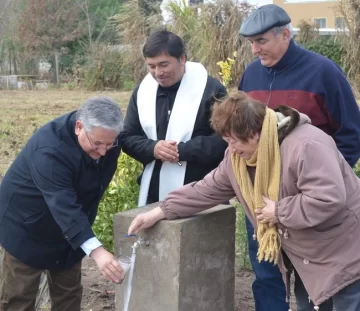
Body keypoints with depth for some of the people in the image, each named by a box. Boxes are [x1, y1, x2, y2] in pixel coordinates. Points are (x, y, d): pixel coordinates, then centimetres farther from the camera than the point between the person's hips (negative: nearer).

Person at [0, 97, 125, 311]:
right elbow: (63, 205, -46)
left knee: (69, 292, 12)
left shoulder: (106, 139, -13)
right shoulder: (50, 149, -36)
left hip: (70, 228, 7)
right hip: (27, 226, -7)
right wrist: (95, 249, -55)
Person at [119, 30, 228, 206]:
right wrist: (152, 148, -10)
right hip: (155, 194, 5)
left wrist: (182, 150, -20)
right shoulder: (142, 91, 9)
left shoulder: (210, 89, -7)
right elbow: (127, 138, 12)